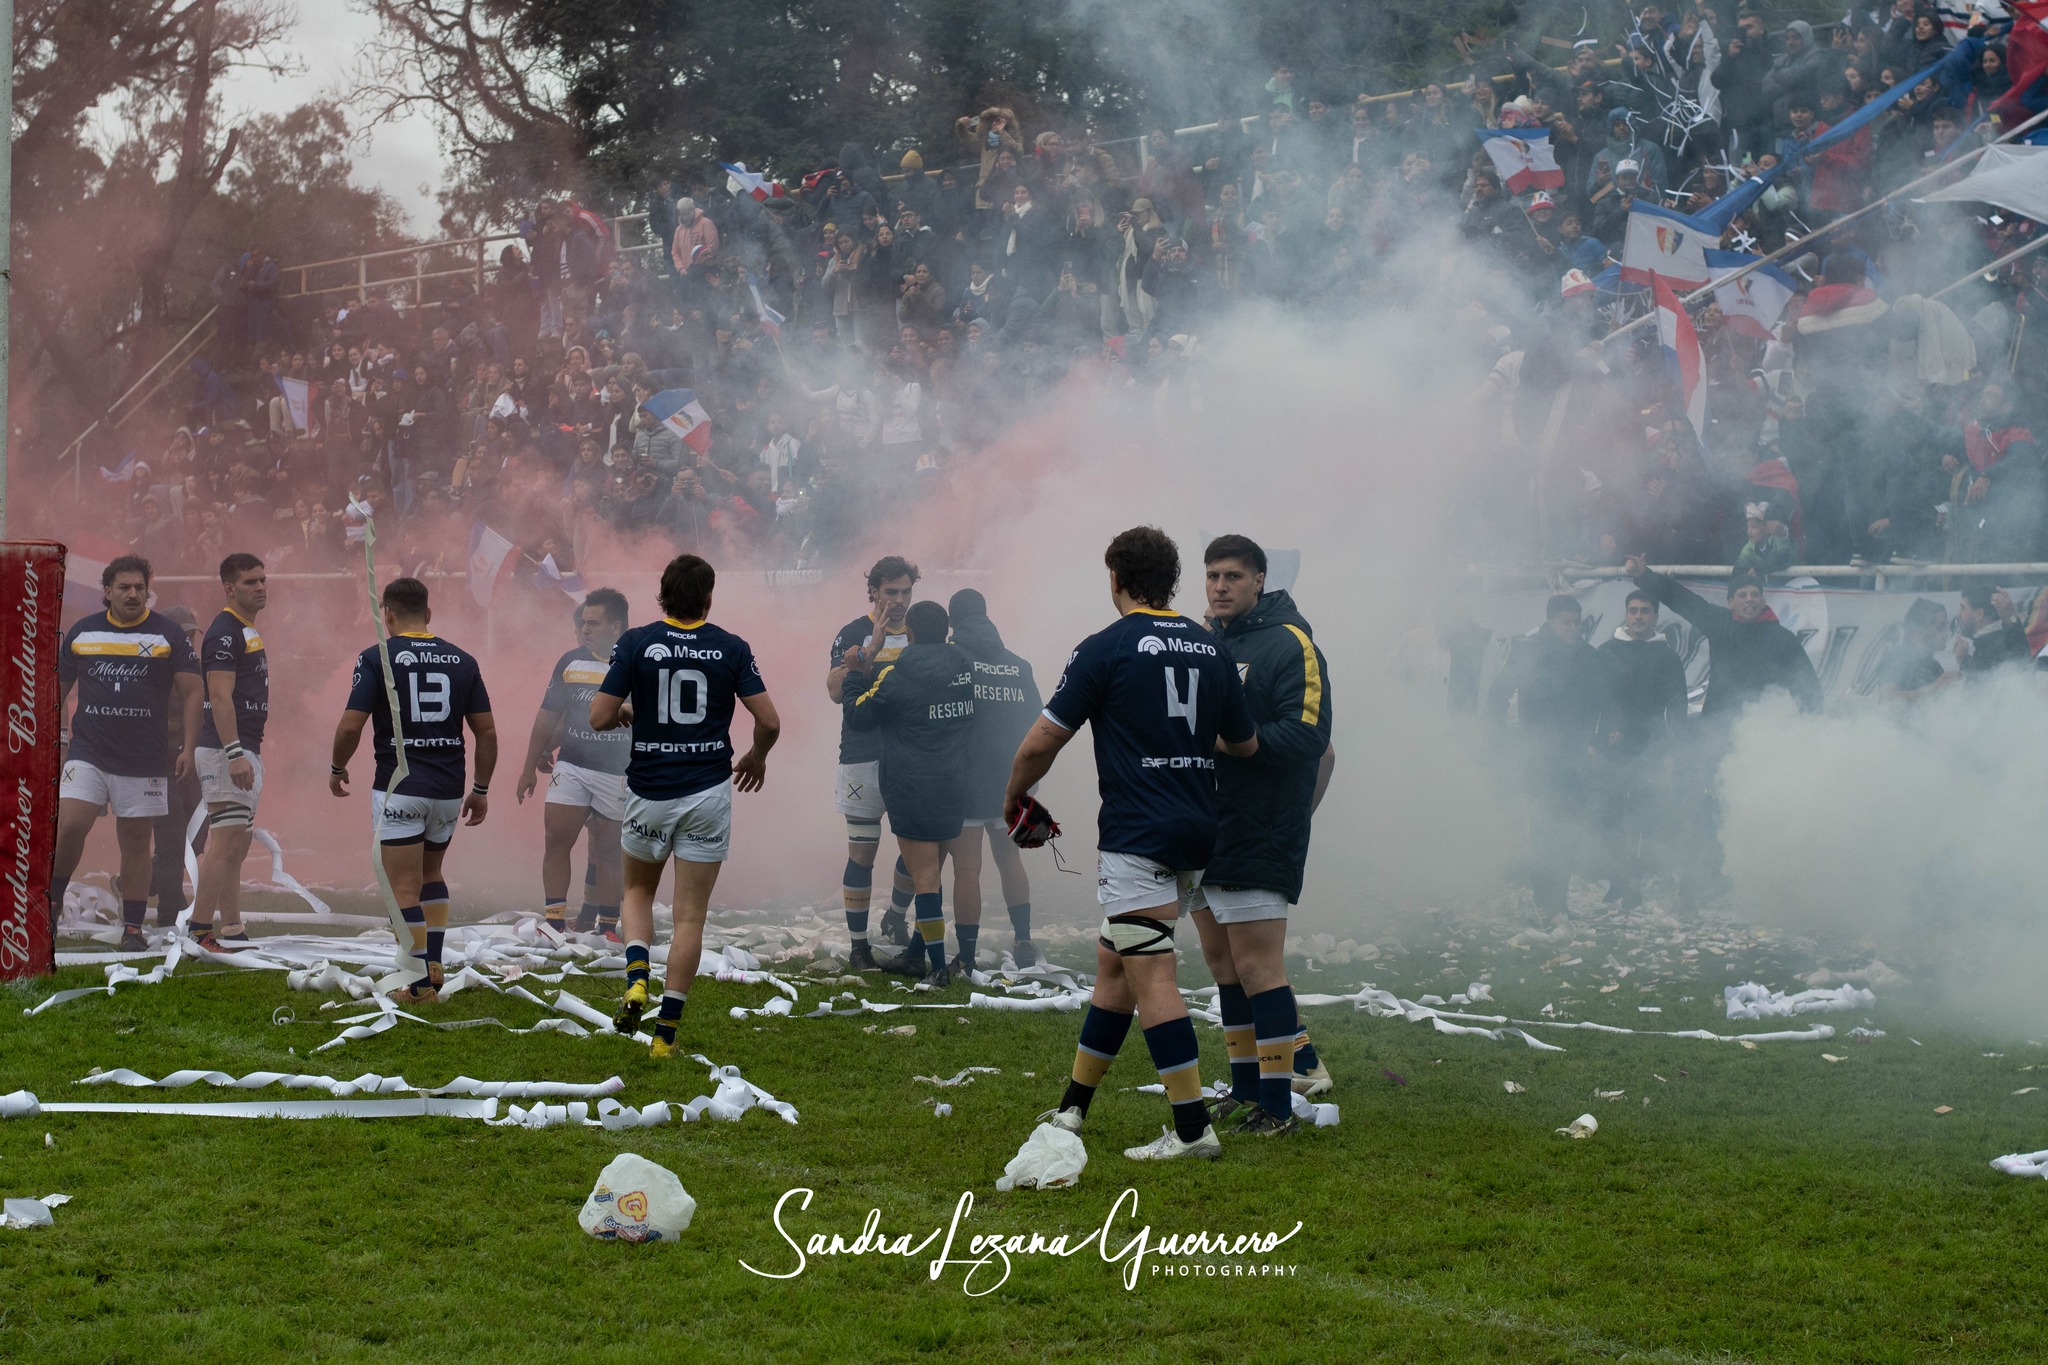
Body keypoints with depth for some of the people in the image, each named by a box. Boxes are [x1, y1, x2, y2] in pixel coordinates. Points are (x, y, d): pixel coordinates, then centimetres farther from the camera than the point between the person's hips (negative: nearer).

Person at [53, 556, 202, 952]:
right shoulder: (82, 632, 8)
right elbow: (58, 688, 18)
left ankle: (133, 928, 10)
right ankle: (53, 901, 6)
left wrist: (188, 748, -4)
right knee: (69, 826, -15)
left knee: (135, 842, 3)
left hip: (145, 759, -1)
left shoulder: (168, 634, 3)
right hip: (87, 752, 1)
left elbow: (191, 693, 3)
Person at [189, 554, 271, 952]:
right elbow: (220, 698, -20)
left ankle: (233, 931, 14)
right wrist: (235, 754, -26)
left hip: (246, 751, 10)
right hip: (227, 751, -10)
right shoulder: (224, 632, -13)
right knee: (225, 842, -12)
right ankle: (199, 929, -12)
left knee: (236, 846, 11)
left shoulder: (249, 631, 19)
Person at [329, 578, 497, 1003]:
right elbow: (487, 732, 4)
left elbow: (350, 726, -11)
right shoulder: (462, 661, 4)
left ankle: (421, 984, -2)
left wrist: (337, 768, 7)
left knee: (405, 888, 0)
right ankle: (434, 966, 20)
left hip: (399, 788, -5)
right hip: (448, 790, 5)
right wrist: (481, 789, 15)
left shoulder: (377, 658, -7)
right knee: (431, 875, 24)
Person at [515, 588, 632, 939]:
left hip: (618, 774, -3)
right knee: (556, 840, -7)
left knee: (608, 848, 3)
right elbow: (548, 717, 13)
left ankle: (607, 927, 11)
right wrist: (530, 767, 14)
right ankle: (553, 922, -4)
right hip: (571, 767, 3)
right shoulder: (571, 662, 7)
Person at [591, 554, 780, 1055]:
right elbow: (768, 721, -5)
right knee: (690, 917, 5)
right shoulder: (731, 648, -4)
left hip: (649, 792, 0)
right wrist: (757, 756, 16)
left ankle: (636, 982, -1)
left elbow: (599, 718, -9)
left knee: (638, 891, 24)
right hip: (708, 792, 0)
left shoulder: (636, 643, -6)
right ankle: (665, 1033, 1)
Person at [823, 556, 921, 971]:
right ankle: (858, 947, 4)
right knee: (862, 852, -1)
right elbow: (836, 691, -15)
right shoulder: (854, 634, -2)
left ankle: (896, 918, 30)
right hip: (863, 757, -4)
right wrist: (871, 651, -24)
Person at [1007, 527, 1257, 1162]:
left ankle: (1193, 1127, -11)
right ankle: (1072, 1108, 23)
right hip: (1196, 831, 7)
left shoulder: (1107, 648, -9)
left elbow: (1043, 739, -8)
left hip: (1137, 836, -7)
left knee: (1151, 977, -7)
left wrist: (1013, 796, 11)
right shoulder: (1210, 648, 9)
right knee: (1113, 962, 17)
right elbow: (1246, 743, 18)